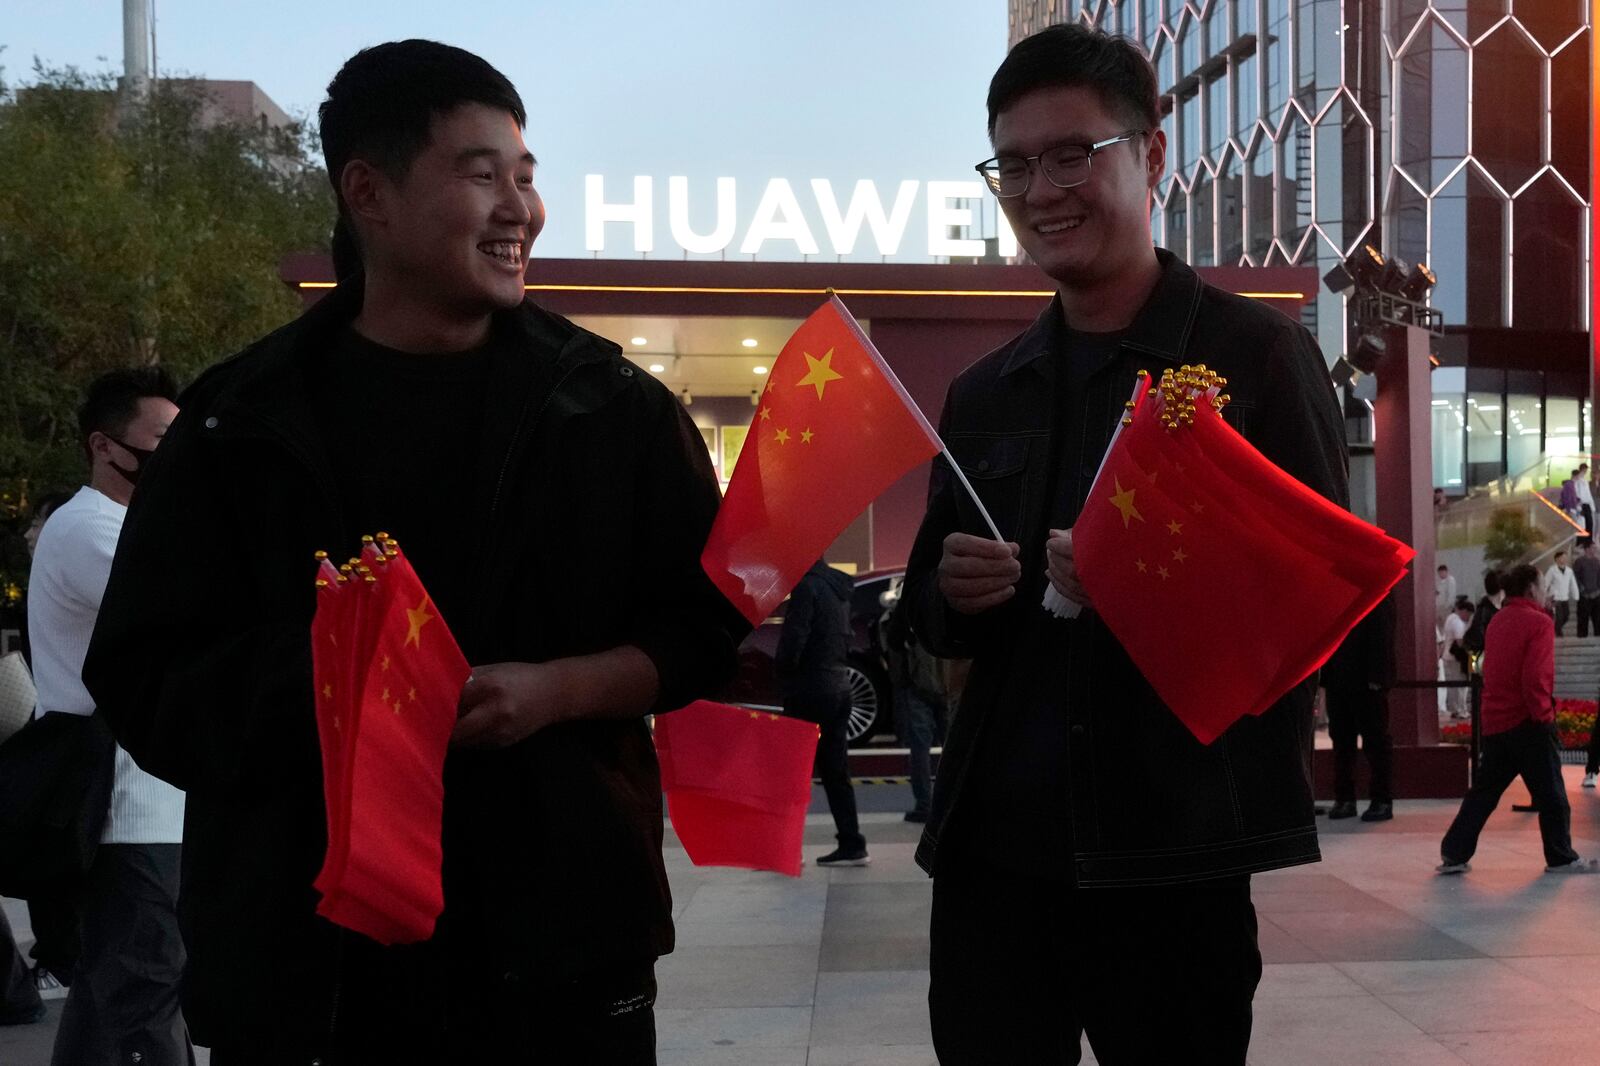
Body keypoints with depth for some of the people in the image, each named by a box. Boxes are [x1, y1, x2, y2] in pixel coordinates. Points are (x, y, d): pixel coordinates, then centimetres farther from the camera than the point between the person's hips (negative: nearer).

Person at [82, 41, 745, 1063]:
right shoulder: (245, 421, 2)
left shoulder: (612, 404, 3)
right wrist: (324, 686, -17)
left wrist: (556, 689, -13)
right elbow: (147, 676, 1)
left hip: (560, 943, 1)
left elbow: (708, 624, 5)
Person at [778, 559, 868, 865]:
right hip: (840, 687, 8)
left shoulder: (807, 587, -12)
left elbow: (793, 641, -18)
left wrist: (782, 675, -2)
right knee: (836, 771, 11)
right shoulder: (839, 588, 15)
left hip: (811, 690, -8)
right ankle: (851, 845, 11)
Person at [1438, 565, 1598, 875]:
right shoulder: (1538, 622, -11)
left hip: (1494, 722, 7)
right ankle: (1561, 858, 10)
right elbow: (1536, 677, -20)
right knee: (1551, 794, 4)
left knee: (1483, 792, 11)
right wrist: (1544, 714, -12)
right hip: (1527, 723, -7)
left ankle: (1453, 855, 8)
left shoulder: (1497, 622, 12)